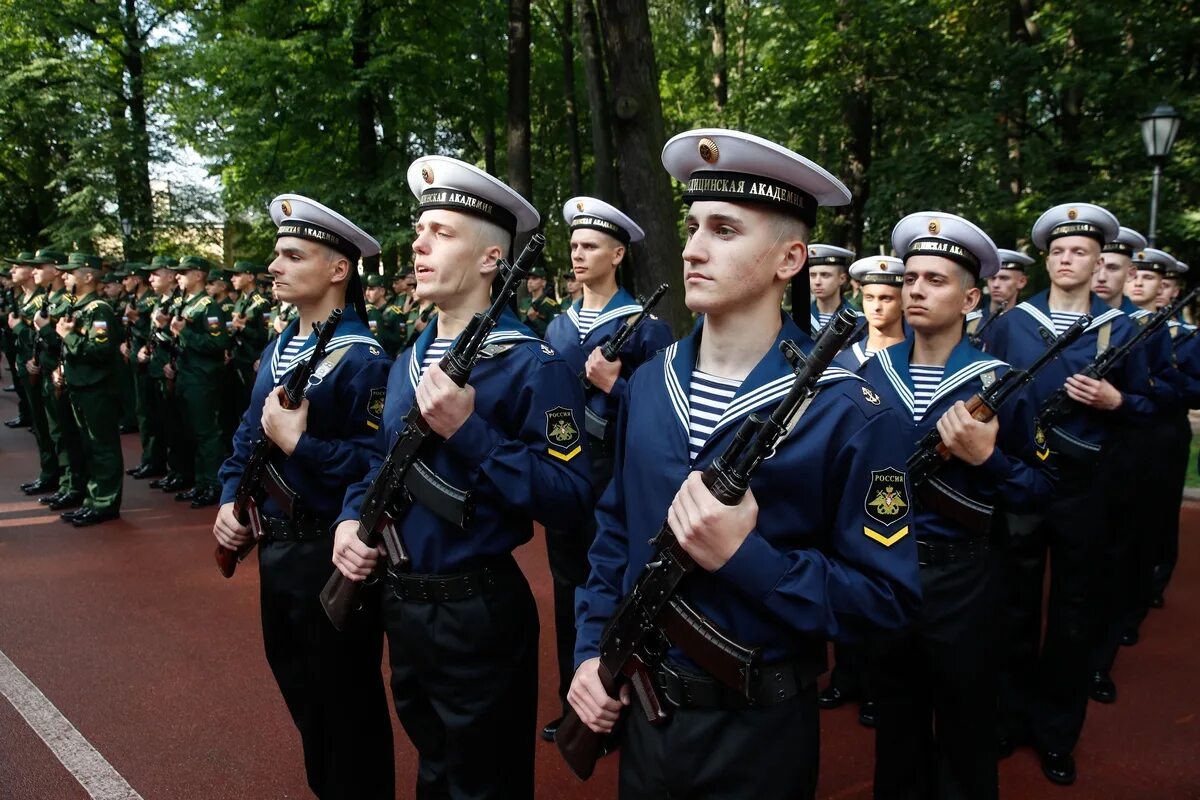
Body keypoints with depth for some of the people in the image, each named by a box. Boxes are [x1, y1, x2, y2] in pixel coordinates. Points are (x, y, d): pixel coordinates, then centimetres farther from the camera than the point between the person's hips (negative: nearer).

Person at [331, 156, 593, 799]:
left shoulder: (533, 364, -17)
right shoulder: (407, 361, 7)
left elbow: (569, 502, -23)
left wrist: (466, 431, -28)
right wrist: (351, 519, -2)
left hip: (482, 616, -7)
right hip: (401, 605, 7)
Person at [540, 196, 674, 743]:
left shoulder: (646, 326, -7)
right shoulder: (558, 326, 11)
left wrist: (613, 385, -22)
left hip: (616, 477, -6)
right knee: (568, 587, 14)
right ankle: (573, 704, 29)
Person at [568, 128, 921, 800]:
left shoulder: (850, 413, -19)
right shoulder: (649, 383, -1)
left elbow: (889, 599, -17)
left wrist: (743, 558, -27)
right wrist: (592, 649, 1)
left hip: (759, 730, -4)